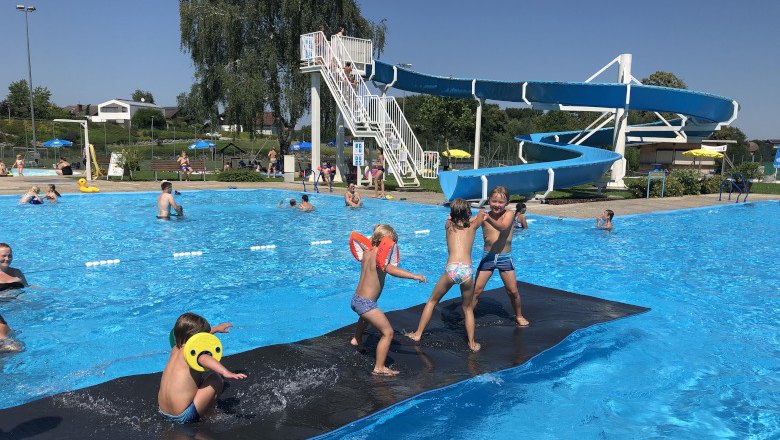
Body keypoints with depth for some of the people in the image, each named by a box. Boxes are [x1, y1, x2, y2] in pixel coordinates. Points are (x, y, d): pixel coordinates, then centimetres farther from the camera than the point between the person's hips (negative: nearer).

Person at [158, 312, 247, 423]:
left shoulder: (176, 348, 9)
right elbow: (204, 359, -40)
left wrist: (216, 328, 43)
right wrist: (226, 372, -54)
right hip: (183, 417, -9)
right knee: (216, 379, -4)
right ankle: (206, 417, 6)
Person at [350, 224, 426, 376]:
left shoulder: (367, 252, 3)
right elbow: (390, 269, -44)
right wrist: (414, 276, -46)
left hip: (356, 299, 10)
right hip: (366, 303, -10)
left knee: (366, 317, 42)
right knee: (388, 332, -8)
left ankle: (357, 340, 68)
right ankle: (379, 368, -5)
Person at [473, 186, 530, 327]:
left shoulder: (509, 214, -9)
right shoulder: (484, 216, -5)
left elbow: (502, 226, -30)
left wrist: (488, 218, -47)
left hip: (505, 257, 0)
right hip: (488, 257, 1)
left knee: (513, 291, 8)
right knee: (476, 290, -3)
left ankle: (519, 316, 31)